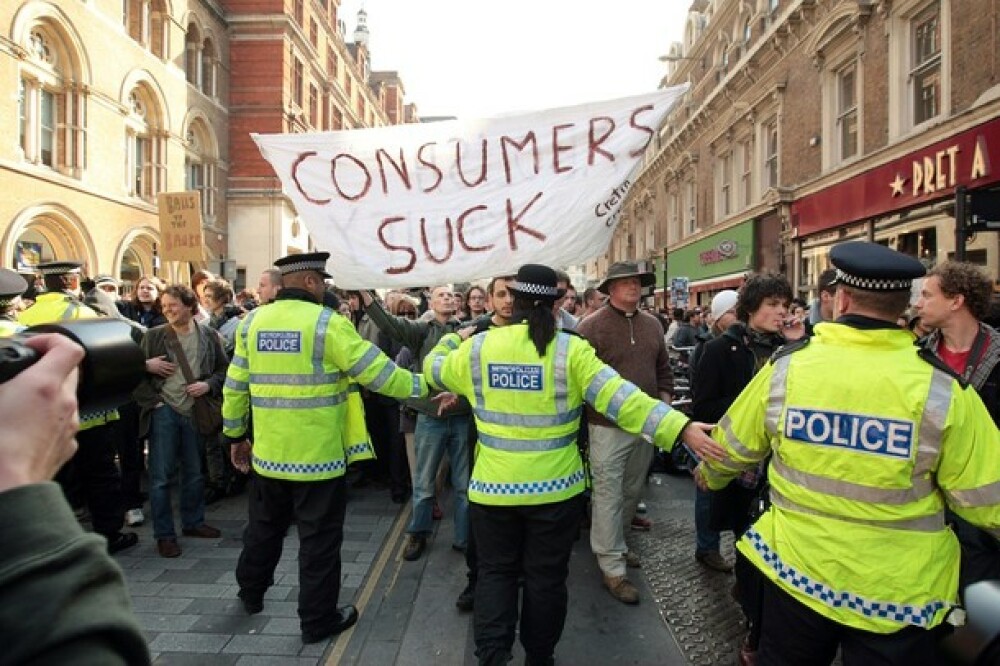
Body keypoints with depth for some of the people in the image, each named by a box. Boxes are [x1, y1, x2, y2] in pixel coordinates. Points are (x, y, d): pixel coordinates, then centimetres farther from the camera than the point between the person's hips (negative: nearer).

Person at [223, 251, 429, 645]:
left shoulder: (253, 322, 2)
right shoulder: (327, 323, -15)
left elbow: (235, 386, 7)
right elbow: (377, 372, -15)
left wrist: (235, 435, 18)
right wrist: (420, 386, -1)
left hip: (268, 452, 6)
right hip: (318, 455, -6)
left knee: (264, 527, 26)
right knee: (319, 539, 8)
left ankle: (251, 594, 46)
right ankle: (318, 620, 21)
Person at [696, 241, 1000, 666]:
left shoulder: (786, 366, -12)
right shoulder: (942, 386, -16)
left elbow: (731, 451, 1)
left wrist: (709, 476, 23)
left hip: (795, 570, 2)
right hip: (900, 592, -1)